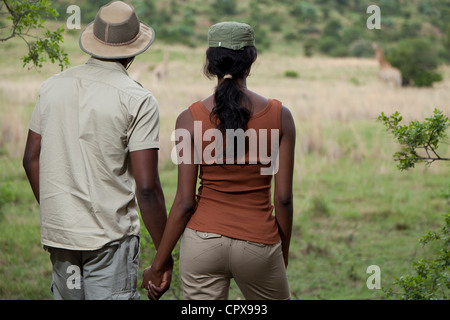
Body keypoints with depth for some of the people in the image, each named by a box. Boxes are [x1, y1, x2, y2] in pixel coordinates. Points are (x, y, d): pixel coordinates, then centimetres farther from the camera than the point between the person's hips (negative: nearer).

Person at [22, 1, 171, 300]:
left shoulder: (53, 86, 6)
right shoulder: (138, 99, -11)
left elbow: (31, 158, 13)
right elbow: (147, 188, -14)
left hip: (59, 229, 6)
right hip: (110, 236, -5)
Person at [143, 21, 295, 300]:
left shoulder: (190, 119, -7)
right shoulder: (280, 116, -6)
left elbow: (185, 202, -7)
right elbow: (283, 198, -4)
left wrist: (158, 265, 2)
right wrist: (284, 255, 10)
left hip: (204, 243, 0)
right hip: (258, 244, 0)